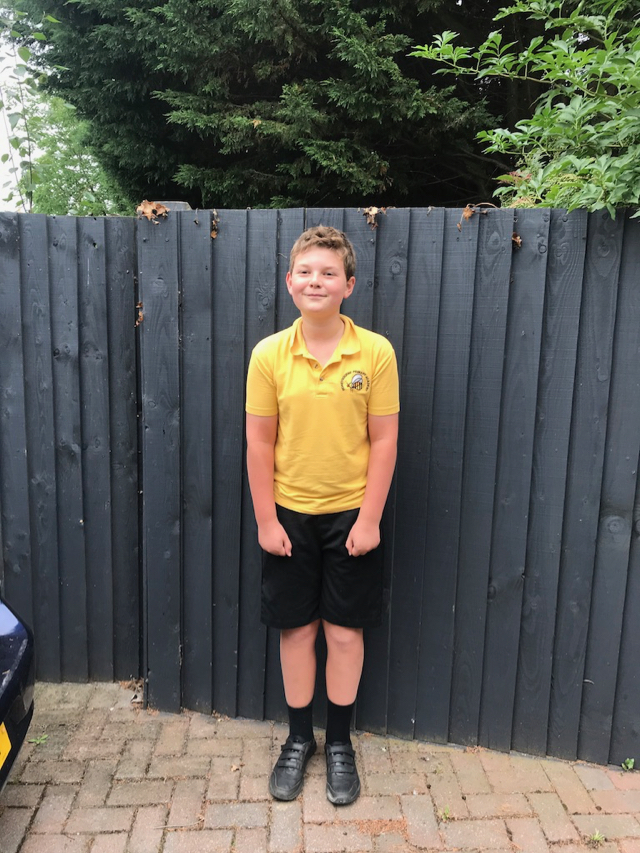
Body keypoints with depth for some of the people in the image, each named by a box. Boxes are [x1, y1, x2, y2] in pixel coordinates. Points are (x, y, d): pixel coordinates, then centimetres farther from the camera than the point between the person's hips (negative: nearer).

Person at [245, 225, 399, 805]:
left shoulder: (376, 352, -9)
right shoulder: (269, 354, -6)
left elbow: (384, 440, -6)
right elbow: (259, 442, -3)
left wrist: (369, 518, -8)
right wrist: (265, 520, -4)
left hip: (350, 515, -1)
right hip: (289, 515, 1)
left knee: (344, 631, 11)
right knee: (296, 629, 13)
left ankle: (340, 743, 33)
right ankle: (299, 739, 35)